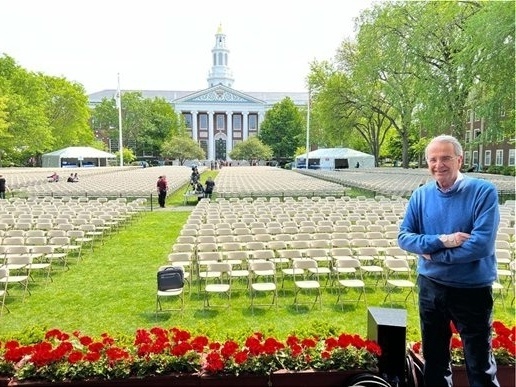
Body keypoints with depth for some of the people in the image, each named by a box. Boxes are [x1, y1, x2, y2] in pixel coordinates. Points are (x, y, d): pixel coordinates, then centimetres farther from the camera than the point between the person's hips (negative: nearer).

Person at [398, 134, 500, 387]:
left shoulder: (483, 192, -14)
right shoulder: (420, 195, -1)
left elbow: (482, 244, -22)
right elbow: (404, 237, -4)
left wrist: (433, 253, -15)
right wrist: (440, 241, -20)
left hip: (472, 290, -4)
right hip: (430, 286, 4)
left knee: (480, 365, 10)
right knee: (433, 357, 20)